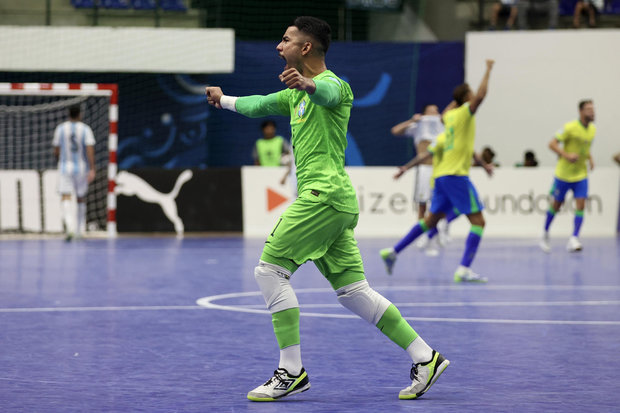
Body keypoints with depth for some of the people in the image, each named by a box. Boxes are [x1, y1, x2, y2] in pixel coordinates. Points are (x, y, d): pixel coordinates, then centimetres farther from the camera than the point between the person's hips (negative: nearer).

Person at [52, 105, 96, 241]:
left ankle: (69, 226, -31)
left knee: (65, 198, -8)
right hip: (82, 168, 1)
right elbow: (90, 150, -14)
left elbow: (56, 151, 5)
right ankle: (80, 230, 24)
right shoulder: (86, 129, -3)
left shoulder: (60, 129, 1)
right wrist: (92, 169, -16)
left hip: (65, 167, -1)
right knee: (81, 198, 17)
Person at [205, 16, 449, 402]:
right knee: (353, 291, 5)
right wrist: (224, 100, 55)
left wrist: (306, 84, -56)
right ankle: (425, 356, 4)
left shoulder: (332, 83, -7)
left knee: (270, 270, -10)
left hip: (324, 193, -10)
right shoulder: (297, 93, 22)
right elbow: (259, 105, 40)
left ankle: (292, 371, -9)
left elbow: (327, 93, -34)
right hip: (334, 200, 10)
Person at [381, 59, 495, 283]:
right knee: (478, 221, -7)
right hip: (456, 174, -9)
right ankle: (464, 270, -19)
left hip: (442, 174, 9)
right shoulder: (464, 112, -7)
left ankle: (393, 251, 12)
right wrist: (488, 71, -15)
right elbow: (480, 96, -26)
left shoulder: (450, 114, 15)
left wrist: (458, 96, 42)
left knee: (432, 219, 16)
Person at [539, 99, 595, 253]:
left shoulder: (592, 129, 4)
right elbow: (552, 144, -16)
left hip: (581, 174, 5)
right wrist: (567, 155, -28)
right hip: (564, 174, -5)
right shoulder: (570, 127, -17)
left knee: (581, 205, -11)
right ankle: (545, 236, 28)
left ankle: (573, 240, -12)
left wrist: (590, 158, 3)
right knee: (556, 205, 8)